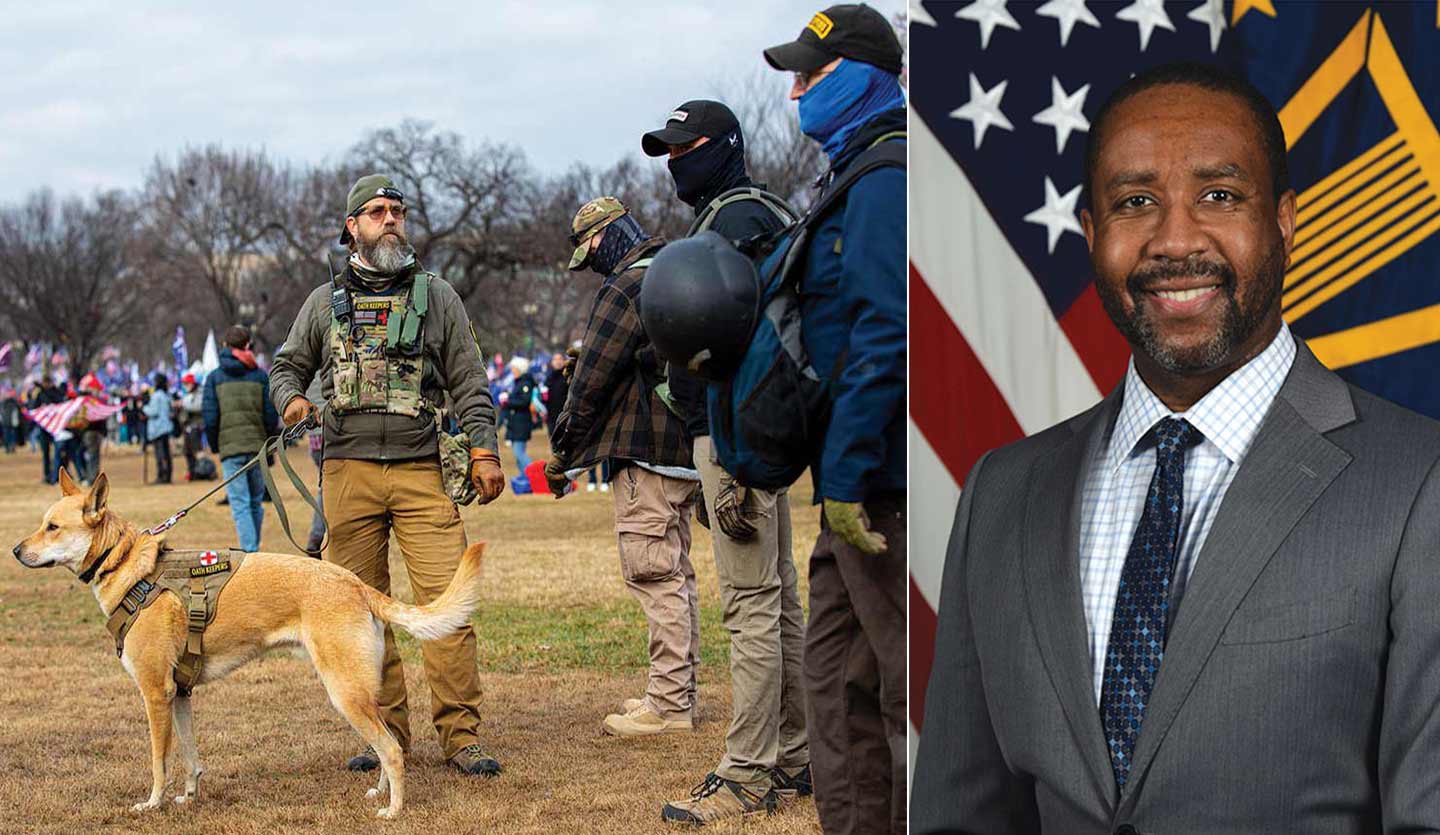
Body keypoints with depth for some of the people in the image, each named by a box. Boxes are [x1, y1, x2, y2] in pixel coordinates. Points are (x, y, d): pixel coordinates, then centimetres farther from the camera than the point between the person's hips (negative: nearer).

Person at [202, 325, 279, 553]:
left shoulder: (214, 377, 3)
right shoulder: (260, 376, 4)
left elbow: (209, 418, -2)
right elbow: (271, 416, 1)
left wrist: (214, 446, 11)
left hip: (230, 448, -1)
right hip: (257, 446, 1)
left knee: (240, 505, -4)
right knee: (256, 503, 14)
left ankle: (249, 553, -15)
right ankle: (253, 549, 20)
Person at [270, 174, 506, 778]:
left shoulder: (436, 296, 12)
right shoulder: (326, 302, 14)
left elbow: (468, 381, 11)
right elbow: (287, 365, 22)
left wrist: (483, 450, 1)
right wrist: (292, 398, -1)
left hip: (422, 471, -1)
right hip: (348, 472, 2)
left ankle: (460, 735, -7)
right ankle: (385, 733, 10)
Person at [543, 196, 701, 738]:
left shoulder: (627, 288, -12)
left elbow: (590, 382, -13)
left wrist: (562, 454, -5)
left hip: (647, 454, -10)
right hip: (689, 450, 10)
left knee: (654, 575, -8)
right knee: (676, 574, 14)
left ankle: (668, 704, -8)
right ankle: (678, 690, 19)